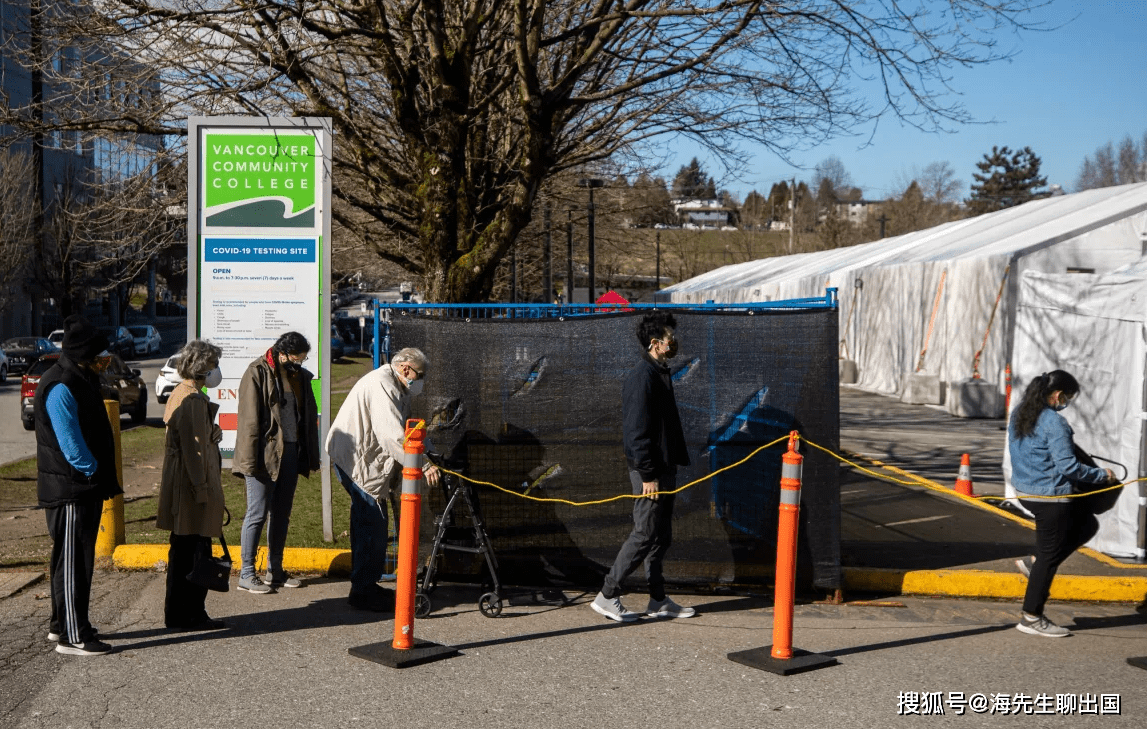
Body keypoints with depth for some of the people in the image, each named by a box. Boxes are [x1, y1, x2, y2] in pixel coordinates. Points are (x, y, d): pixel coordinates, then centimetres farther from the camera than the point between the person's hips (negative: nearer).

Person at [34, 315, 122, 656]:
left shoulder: (82, 379, 13)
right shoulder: (60, 388, -19)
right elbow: (71, 445, -23)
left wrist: (102, 477, 12)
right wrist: (94, 472, -12)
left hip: (85, 487, 10)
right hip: (70, 490, -10)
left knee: (78, 558, 18)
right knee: (73, 561, -4)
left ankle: (61, 623, 29)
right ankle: (73, 636, 2)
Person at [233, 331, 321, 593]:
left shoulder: (301, 376, 11)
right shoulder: (258, 373, -9)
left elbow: (310, 417, 17)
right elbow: (250, 421, -13)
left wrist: (311, 456, 13)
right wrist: (251, 460, -18)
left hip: (291, 454, 7)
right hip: (265, 455, -7)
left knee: (282, 514, 12)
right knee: (257, 514, -4)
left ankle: (275, 571, 21)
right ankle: (246, 574, 4)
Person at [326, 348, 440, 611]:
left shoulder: (395, 388, 16)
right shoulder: (381, 385, -20)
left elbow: (402, 429, 16)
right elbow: (393, 435, -29)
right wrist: (423, 465, -31)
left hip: (365, 459, 11)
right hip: (357, 460, -11)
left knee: (366, 523, 16)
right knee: (372, 523, -10)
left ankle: (365, 586, 26)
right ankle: (363, 592, -5)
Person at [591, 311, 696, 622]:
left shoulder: (660, 373, 15)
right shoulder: (642, 376, -17)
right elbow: (637, 429, -21)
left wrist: (677, 460, 19)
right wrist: (648, 474, -22)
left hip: (664, 467, 10)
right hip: (650, 470, -10)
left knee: (661, 536, 13)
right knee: (645, 535, -6)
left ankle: (658, 601, 20)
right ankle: (607, 595, 1)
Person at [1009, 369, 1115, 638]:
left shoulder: (1019, 415, 7)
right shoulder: (1054, 423, -20)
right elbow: (1067, 466, -22)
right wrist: (1103, 475, -8)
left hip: (1026, 492, 9)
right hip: (1050, 497, -9)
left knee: (1086, 524, 23)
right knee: (1049, 557, 3)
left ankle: (1034, 563, 17)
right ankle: (1031, 617, 11)